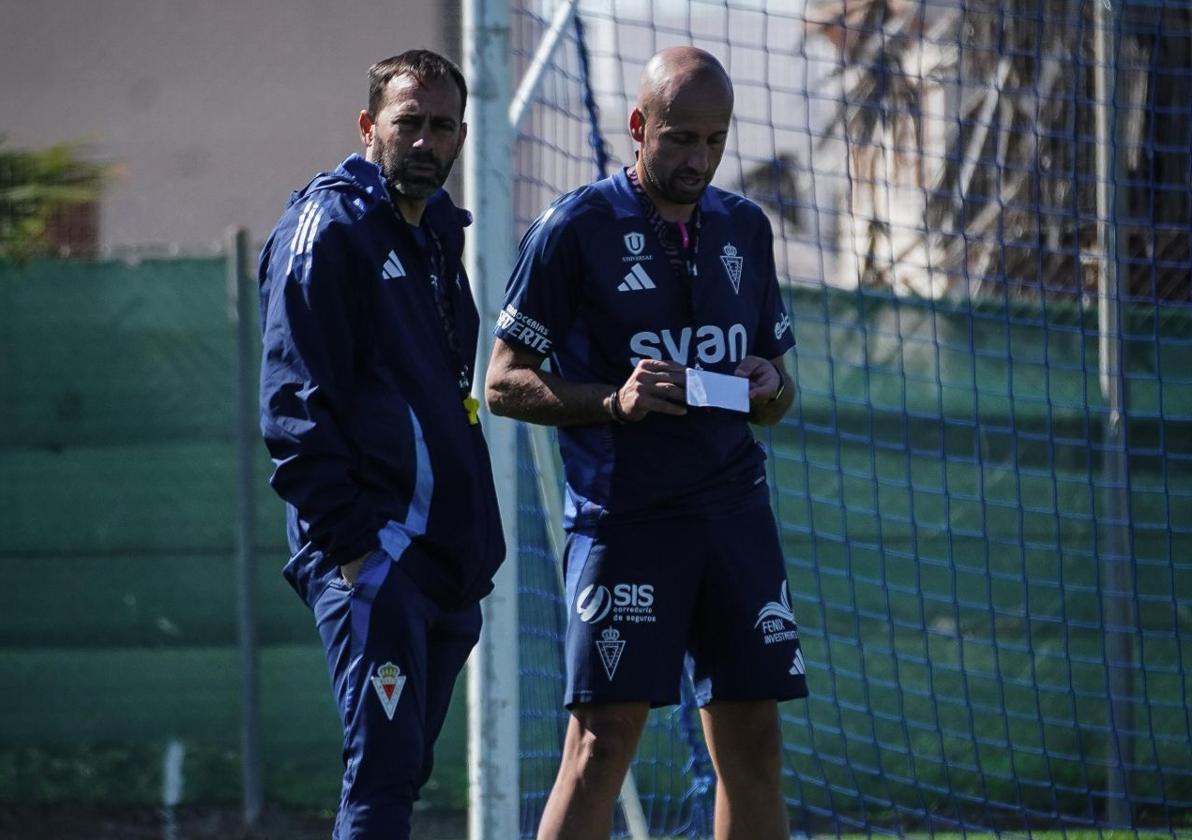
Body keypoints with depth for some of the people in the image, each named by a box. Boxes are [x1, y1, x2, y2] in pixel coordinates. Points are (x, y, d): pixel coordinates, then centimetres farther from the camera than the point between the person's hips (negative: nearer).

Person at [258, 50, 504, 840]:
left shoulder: (439, 234, 19)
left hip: (445, 558, 9)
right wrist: (347, 540, -19)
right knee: (385, 767, -16)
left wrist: (474, 548, 17)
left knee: (401, 772, 9)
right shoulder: (330, 227, -7)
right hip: (373, 551, -9)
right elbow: (295, 403, -13)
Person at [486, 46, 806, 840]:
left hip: (735, 504, 5)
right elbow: (504, 383, -3)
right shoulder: (576, 229, -3)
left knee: (753, 743, 4)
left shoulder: (744, 228, 13)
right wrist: (613, 402, -18)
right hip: (623, 512, -5)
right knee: (603, 740, -11)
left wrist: (769, 389, -3)